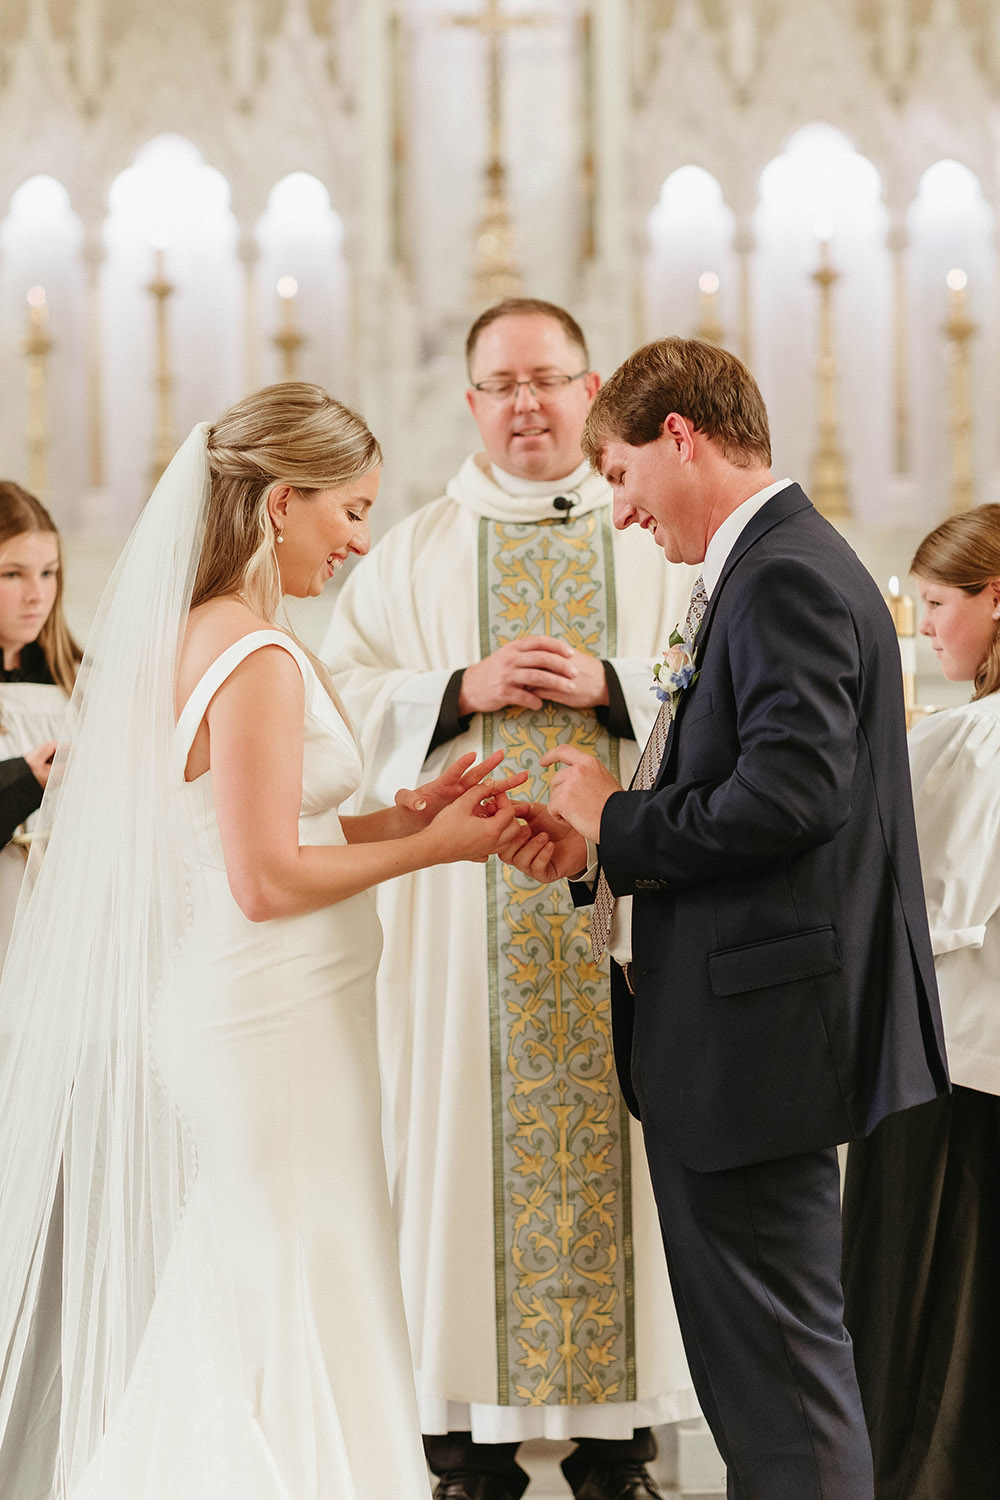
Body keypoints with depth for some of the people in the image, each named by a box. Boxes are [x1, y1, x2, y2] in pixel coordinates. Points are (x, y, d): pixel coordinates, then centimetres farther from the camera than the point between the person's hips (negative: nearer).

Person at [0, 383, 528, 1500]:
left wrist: (399, 816, 8)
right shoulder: (257, 658, -19)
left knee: (232, 1317, 15)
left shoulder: (184, 637, 10)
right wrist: (427, 849, -9)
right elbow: (267, 880, -20)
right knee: (295, 1316, -2)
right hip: (275, 1025, -10)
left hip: (222, 1015, 10)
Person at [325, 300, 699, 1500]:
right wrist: (462, 691, -9)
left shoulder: (658, 543, 10)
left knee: (613, 1143, -1)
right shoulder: (411, 554, 12)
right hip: (464, 903, 0)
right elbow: (345, 697, 6)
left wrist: (610, 686, -11)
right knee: (466, 1130, -3)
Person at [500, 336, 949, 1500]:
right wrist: (602, 843, 7)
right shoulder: (765, 569, 16)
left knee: (778, 1355, -5)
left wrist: (620, 824, -13)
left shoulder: (788, 577, -15)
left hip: (759, 1027, -11)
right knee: (743, 1349, 17)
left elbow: (788, 794, -26)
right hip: (724, 1033, 11)